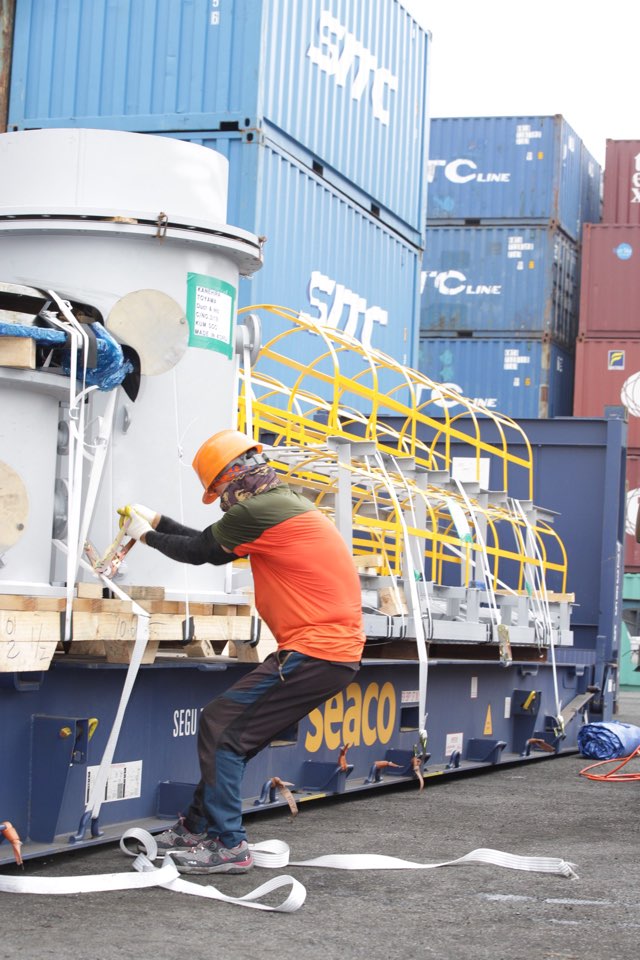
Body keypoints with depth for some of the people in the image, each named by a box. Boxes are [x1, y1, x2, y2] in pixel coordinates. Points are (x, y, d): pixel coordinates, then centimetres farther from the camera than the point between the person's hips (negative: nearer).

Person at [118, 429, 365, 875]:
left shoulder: (259, 511, -13)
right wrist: (157, 520, 29)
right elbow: (214, 549, 25)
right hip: (339, 649, 10)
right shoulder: (287, 504, 17)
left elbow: (197, 551, -1)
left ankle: (227, 846, -4)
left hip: (314, 651, -10)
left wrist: (147, 535, 17)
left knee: (221, 726, -6)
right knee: (235, 730, 16)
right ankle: (197, 828, 25)